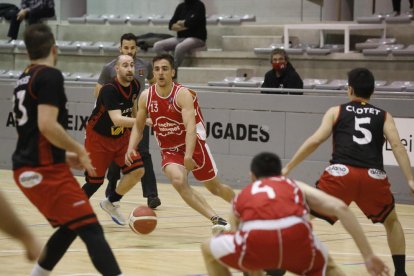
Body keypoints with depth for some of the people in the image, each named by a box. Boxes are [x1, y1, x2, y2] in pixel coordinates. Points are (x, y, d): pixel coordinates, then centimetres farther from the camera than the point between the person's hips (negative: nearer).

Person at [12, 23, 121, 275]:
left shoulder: (25, 79, 17)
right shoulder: (50, 76, -11)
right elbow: (47, 126, -22)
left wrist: (64, 155, 25)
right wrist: (78, 149, -8)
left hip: (27, 168, 9)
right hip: (46, 170, -9)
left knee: (72, 226, 22)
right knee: (90, 229, -12)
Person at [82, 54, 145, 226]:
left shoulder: (134, 86, -8)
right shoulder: (109, 90, -30)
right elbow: (117, 120, -40)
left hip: (121, 137, 6)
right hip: (98, 138, -6)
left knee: (137, 170, -10)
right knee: (95, 181, -2)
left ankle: (111, 202, 12)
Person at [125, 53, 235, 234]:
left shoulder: (183, 94, -21)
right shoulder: (146, 97, -6)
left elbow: (190, 127, -32)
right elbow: (138, 126, 6)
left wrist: (188, 156, -45)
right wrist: (131, 148, -12)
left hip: (194, 145, -3)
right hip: (169, 151, 3)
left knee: (214, 187, 12)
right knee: (178, 182, -28)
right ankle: (216, 219, -24)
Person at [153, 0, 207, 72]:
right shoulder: (181, 6, 11)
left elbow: (192, 22, -18)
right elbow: (171, 25, 5)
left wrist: (180, 23, 0)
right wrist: (184, 26, -12)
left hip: (197, 38, -6)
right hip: (181, 38, 6)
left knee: (179, 47, -37)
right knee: (157, 46, -13)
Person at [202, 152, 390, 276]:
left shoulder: (242, 196, 37)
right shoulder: (295, 186, 34)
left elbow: (240, 247, 47)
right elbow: (340, 208, 17)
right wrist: (368, 256, 14)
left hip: (256, 241, -1)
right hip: (297, 239, 1)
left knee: (208, 250, 32)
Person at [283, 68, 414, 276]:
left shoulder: (336, 112, 20)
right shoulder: (384, 116, 22)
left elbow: (315, 141, 9)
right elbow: (396, 145, 6)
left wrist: (288, 167, 12)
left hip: (341, 174, -2)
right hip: (373, 177, 2)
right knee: (391, 222, 27)